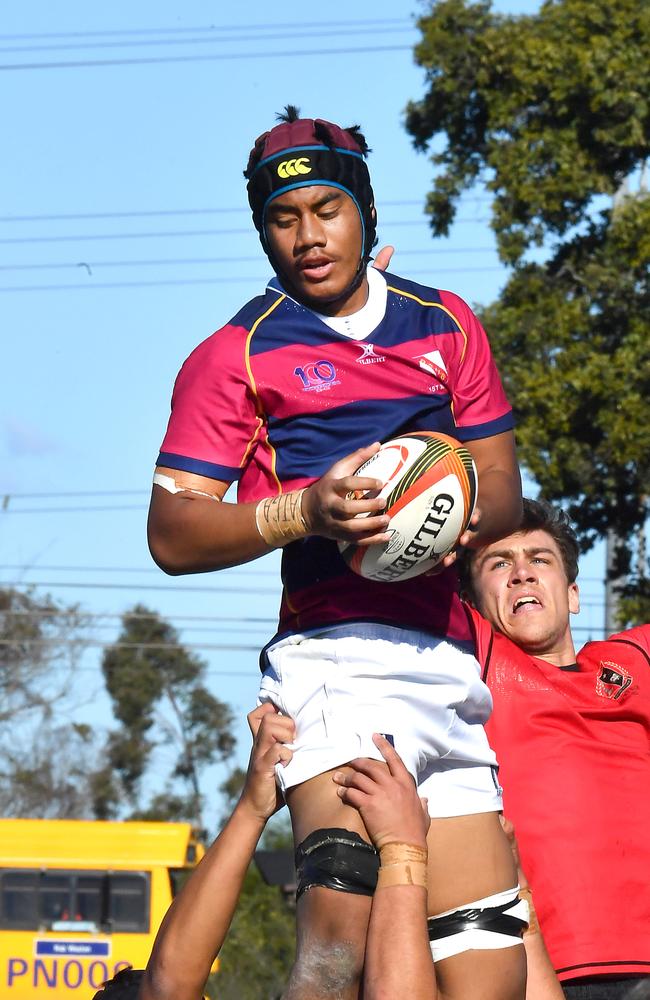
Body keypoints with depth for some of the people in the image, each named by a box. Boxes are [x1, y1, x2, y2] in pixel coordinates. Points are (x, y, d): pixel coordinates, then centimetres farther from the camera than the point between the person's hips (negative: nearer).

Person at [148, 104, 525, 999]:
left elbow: (502, 490, 22)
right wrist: (305, 513, -18)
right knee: (345, 911, -29)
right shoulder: (235, 355, 6)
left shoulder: (447, 325, 21)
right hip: (341, 652, -5)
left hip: (451, 660, 5)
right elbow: (172, 534, -1)